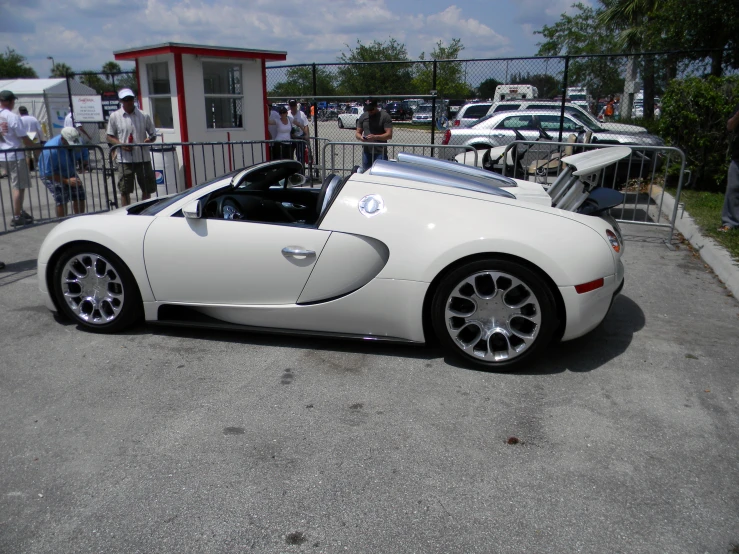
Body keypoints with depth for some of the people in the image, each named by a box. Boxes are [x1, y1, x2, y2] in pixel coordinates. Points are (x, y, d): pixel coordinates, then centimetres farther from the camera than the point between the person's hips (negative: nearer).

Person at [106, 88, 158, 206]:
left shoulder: (144, 116, 5)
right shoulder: (115, 116, 3)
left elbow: (153, 134, 11)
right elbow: (109, 137, 7)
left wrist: (149, 140, -12)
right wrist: (121, 144, -12)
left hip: (143, 157, 2)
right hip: (125, 159, -1)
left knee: (147, 189, 9)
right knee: (125, 190, 1)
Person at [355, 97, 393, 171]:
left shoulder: (385, 116, -4)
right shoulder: (363, 117, 11)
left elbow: (389, 135, -10)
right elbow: (358, 133, 14)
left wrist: (375, 137, -25)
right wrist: (360, 137, -11)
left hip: (380, 152, -5)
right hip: (366, 152, 5)